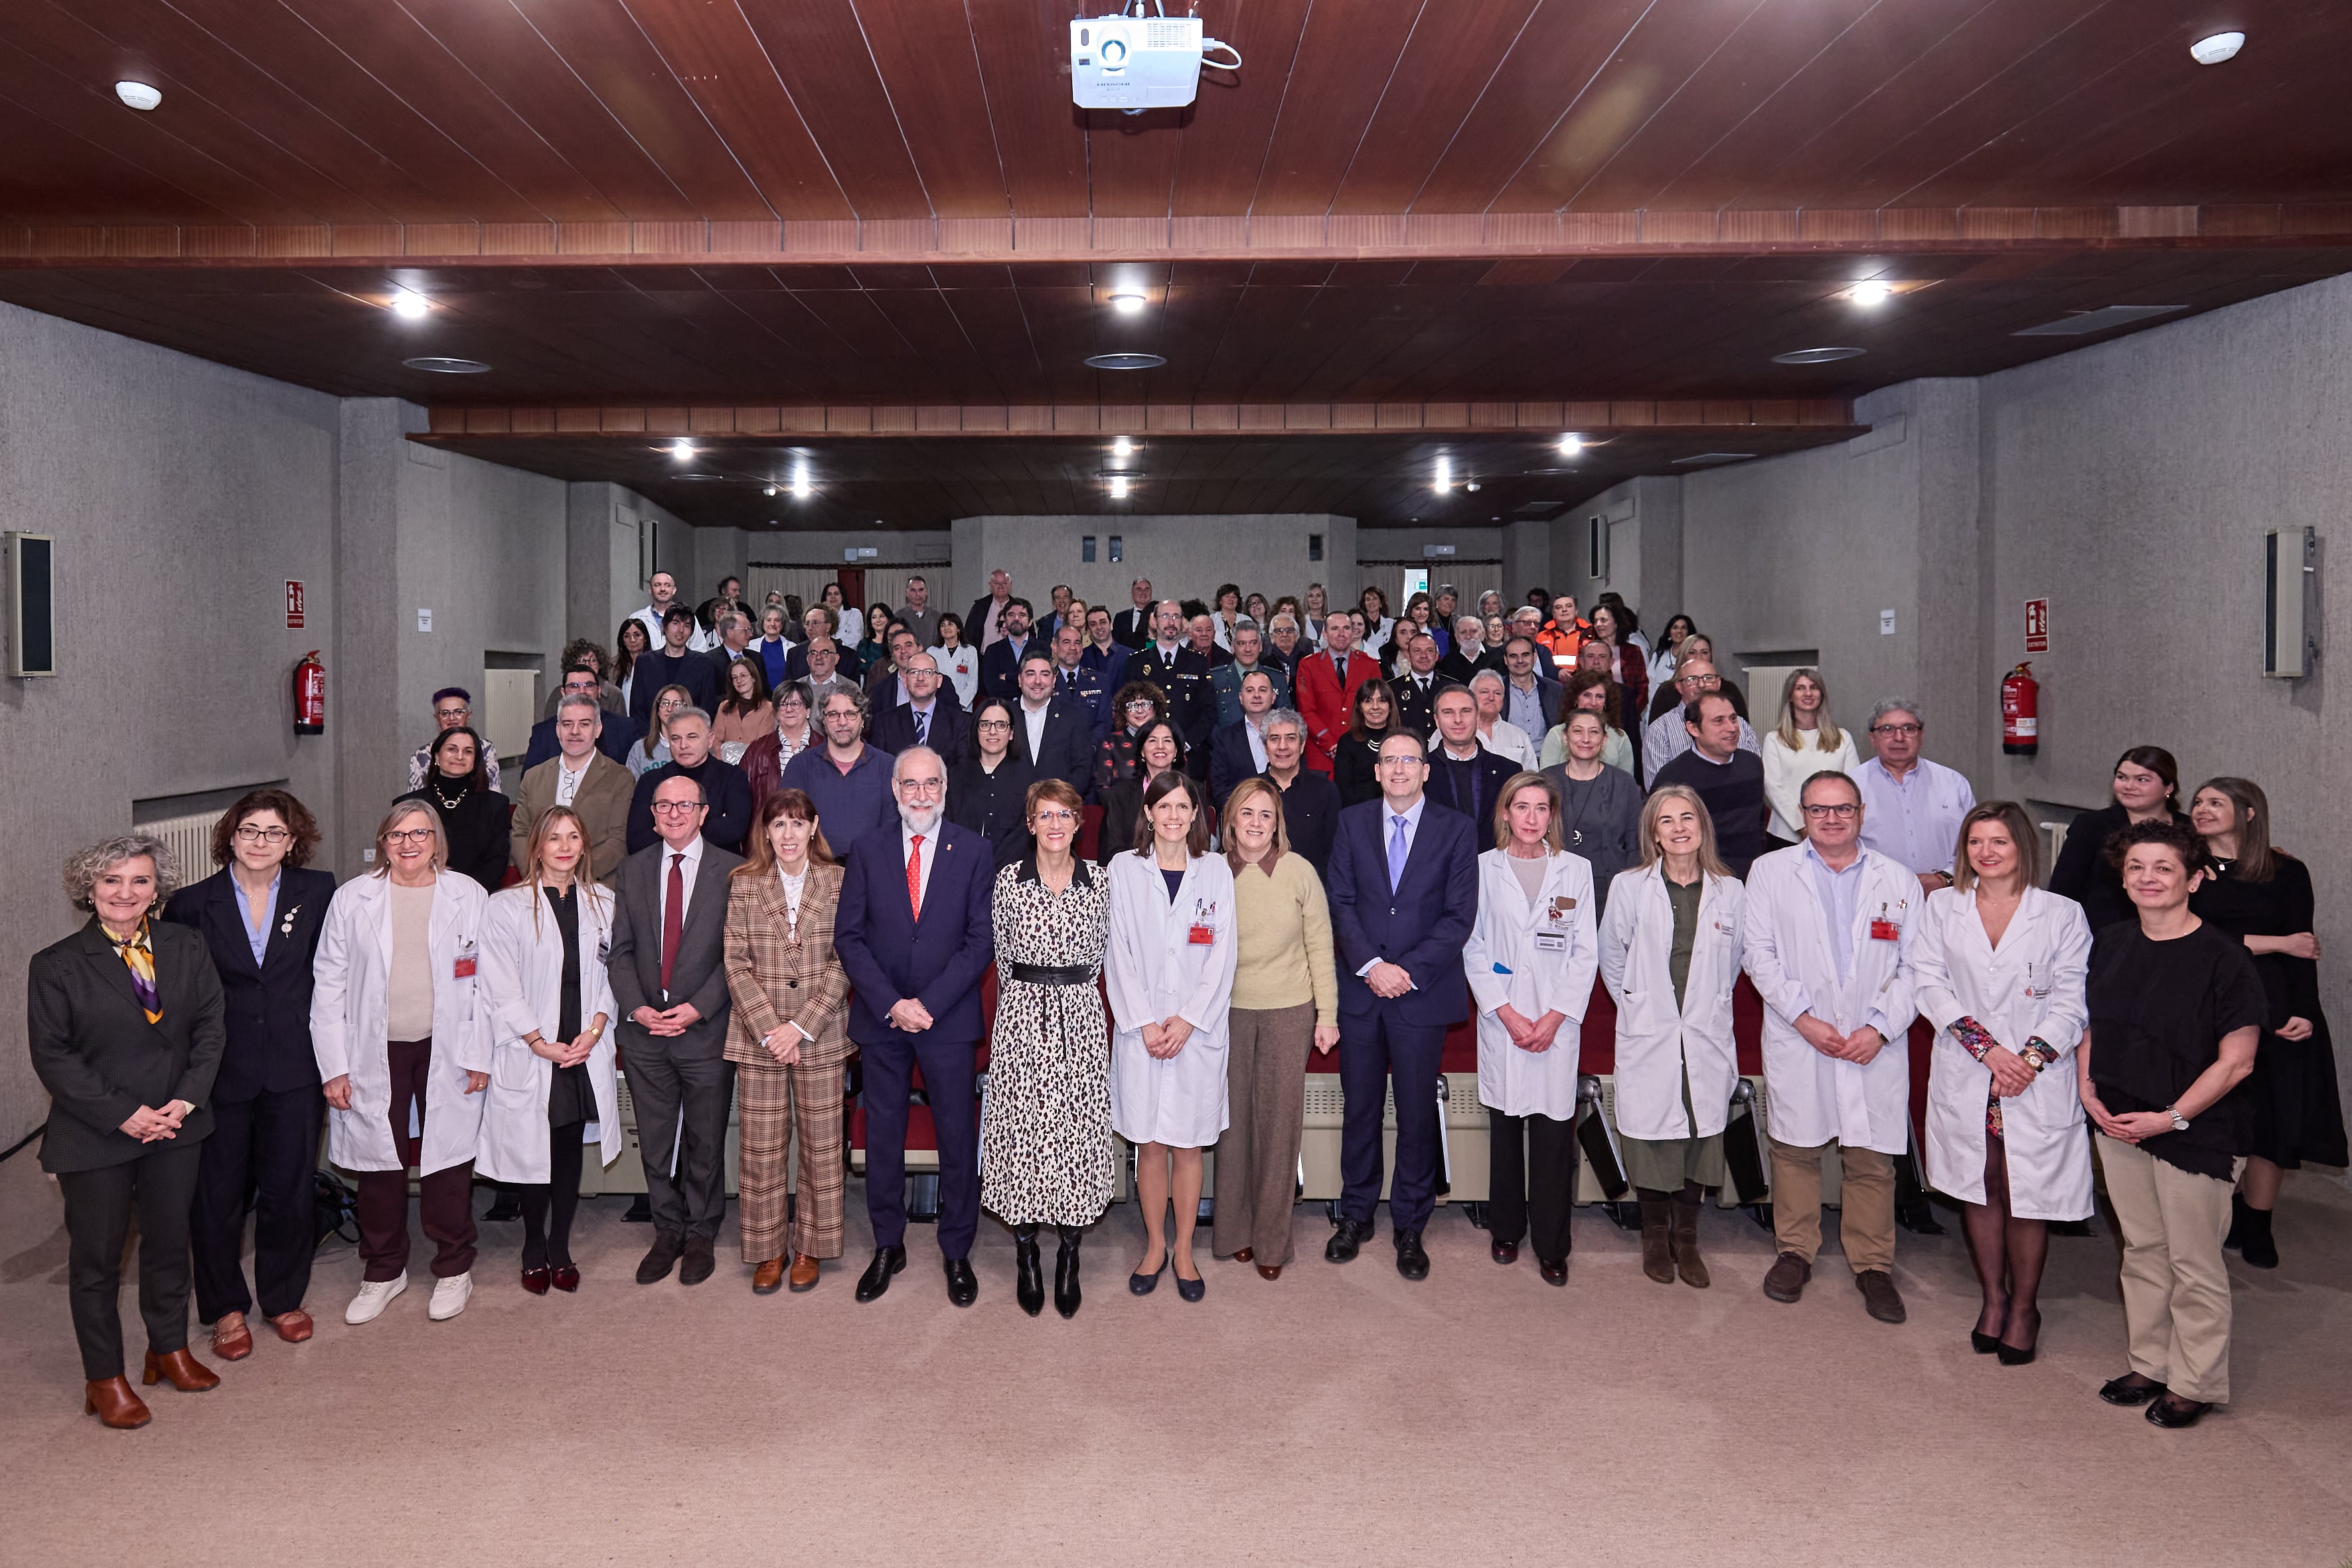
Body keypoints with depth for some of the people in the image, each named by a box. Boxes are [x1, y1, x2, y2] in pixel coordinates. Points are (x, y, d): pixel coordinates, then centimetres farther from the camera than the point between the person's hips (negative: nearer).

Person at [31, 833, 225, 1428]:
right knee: (96, 1256, 8)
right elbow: (52, 1056, -10)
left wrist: (185, 1100, -11)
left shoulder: (186, 948, 1)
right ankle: (104, 1378, 23)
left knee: (169, 1242, 17)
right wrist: (123, 1115, -16)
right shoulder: (57, 966, -9)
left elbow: (211, 1026, 1)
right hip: (95, 1136, -3)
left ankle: (170, 1349, 35)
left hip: (176, 1128, 3)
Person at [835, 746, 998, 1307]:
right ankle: (888, 1247, 24)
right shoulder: (868, 850, 4)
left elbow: (981, 940, -4)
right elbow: (848, 935, 0)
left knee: (957, 1135, 4)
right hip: (881, 1018, 2)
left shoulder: (973, 851, 0)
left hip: (948, 1017, -1)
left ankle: (957, 1253, 18)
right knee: (883, 1135, 9)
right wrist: (892, 1003, -11)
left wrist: (929, 1003, -13)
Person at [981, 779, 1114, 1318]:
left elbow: (1100, 954, 12)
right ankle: (1026, 1253, 13)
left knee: (1078, 1127, 0)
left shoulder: (1099, 882, 3)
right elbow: (1003, 955, 9)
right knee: (1022, 1127, 1)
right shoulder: (1008, 879, 1)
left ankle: (1069, 1257, 11)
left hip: (1080, 1016, 1)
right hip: (1023, 1015, 0)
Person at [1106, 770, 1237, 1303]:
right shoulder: (1124, 868, 3)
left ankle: (1184, 1250, 18)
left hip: (1198, 1028, 0)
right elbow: (1118, 952, 0)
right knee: (1150, 1144, 6)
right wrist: (1144, 1022, -9)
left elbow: (1222, 955, 0)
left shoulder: (1216, 873, 4)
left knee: (1188, 1144, 6)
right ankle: (1155, 1245, 21)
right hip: (1141, 1029, 0)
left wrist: (1187, 1020, -11)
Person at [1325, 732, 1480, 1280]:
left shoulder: (1455, 829, 0)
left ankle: (1410, 1227, 18)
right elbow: (1342, 903, 1)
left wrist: (1409, 970, -13)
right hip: (1360, 989, 2)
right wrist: (1371, 966, -12)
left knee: (1417, 1115, 5)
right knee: (1360, 1109, 10)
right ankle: (1356, 1216, 24)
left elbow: (1460, 914, -4)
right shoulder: (1353, 823, 6)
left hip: (1422, 992, -1)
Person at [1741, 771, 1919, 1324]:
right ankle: (1795, 1252, 23)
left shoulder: (1898, 881, 8)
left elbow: (1915, 967, 4)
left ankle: (1873, 1264, 18)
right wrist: (1803, 1018, -10)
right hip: (1797, 1040, 0)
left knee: (1873, 1158, 4)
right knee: (1795, 1148, 7)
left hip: (1875, 1045, 1)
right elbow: (1760, 953, 0)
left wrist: (1880, 1027, -9)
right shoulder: (1770, 871, 5)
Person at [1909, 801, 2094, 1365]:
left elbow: (2072, 1000, -1)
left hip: (2038, 1081, -2)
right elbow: (1929, 984, -2)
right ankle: (1993, 1299, 27)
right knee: (1979, 1190, 11)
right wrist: (1987, 1048, -12)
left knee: (2029, 1194, 2)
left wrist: (2031, 1055, -14)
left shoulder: (2063, 915, 0)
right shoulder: (1941, 907, 4)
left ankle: (2024, 1308, 20)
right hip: (1964, 1078, 2)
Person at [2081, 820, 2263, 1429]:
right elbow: (2092, 1027, 15)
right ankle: (2150, 1366, 31)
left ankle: (2196, 1384, 22)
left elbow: (2236, 1062, -14)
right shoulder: (2111, 946, 4)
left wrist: (2170, 1118, -16)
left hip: (2196, 1134, -5)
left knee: (2194, 1263, 6)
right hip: (2118, 1126, 6)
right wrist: (2088, 1091, 0)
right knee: (2142, 1251, 16)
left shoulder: (2222, 957, -14)